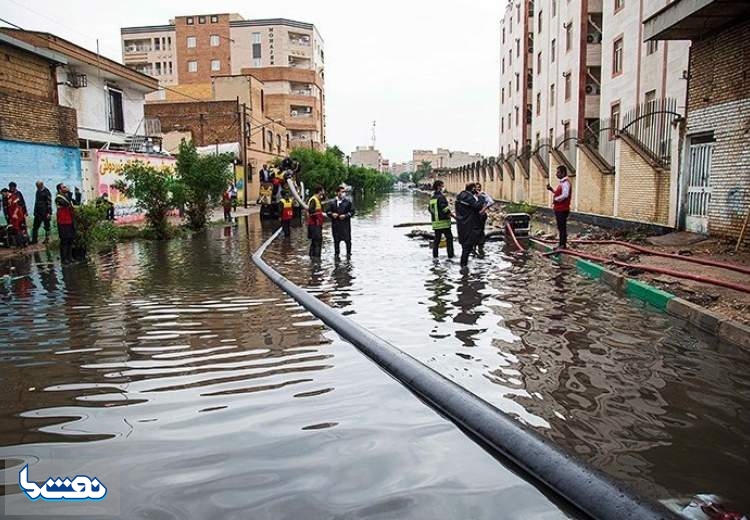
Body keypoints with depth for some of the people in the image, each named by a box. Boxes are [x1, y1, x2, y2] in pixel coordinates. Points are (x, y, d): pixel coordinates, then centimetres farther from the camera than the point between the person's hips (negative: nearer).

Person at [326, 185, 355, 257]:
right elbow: (328, 211, 13)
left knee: (347, 239, -2)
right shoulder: (332, 203, 10)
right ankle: (336, 253, 18)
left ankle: (348, 253, 9)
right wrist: (332, 214, -8)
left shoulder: (348, 202, 3)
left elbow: (352, 211, -1)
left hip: (345, 224, -2)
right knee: (336, 240, 8)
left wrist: (345, 216, -14)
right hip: (335, 224, 2)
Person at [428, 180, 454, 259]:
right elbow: (444, 207, -22)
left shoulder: (432, 198, 13)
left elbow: (430, 208, 20)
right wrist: (451, 214, -14)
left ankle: (435, 255, 10)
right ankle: (450, 254, 1)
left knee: (437, 239, 12)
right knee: (449, 238, 2)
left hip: (435, 222, 7)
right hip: (443, 221, -7)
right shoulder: (441, 197, -13)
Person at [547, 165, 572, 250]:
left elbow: (564, 195, -27)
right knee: (560, 227, 15)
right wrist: (551, 190, 12)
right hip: (559, 209, 10)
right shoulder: (562, 182, 15)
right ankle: (561, 244, 23)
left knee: (562, 227, -5)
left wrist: (555, 199, -16)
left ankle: (563, 245, 0)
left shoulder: (565, 183, -16)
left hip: (562, 209, -10)